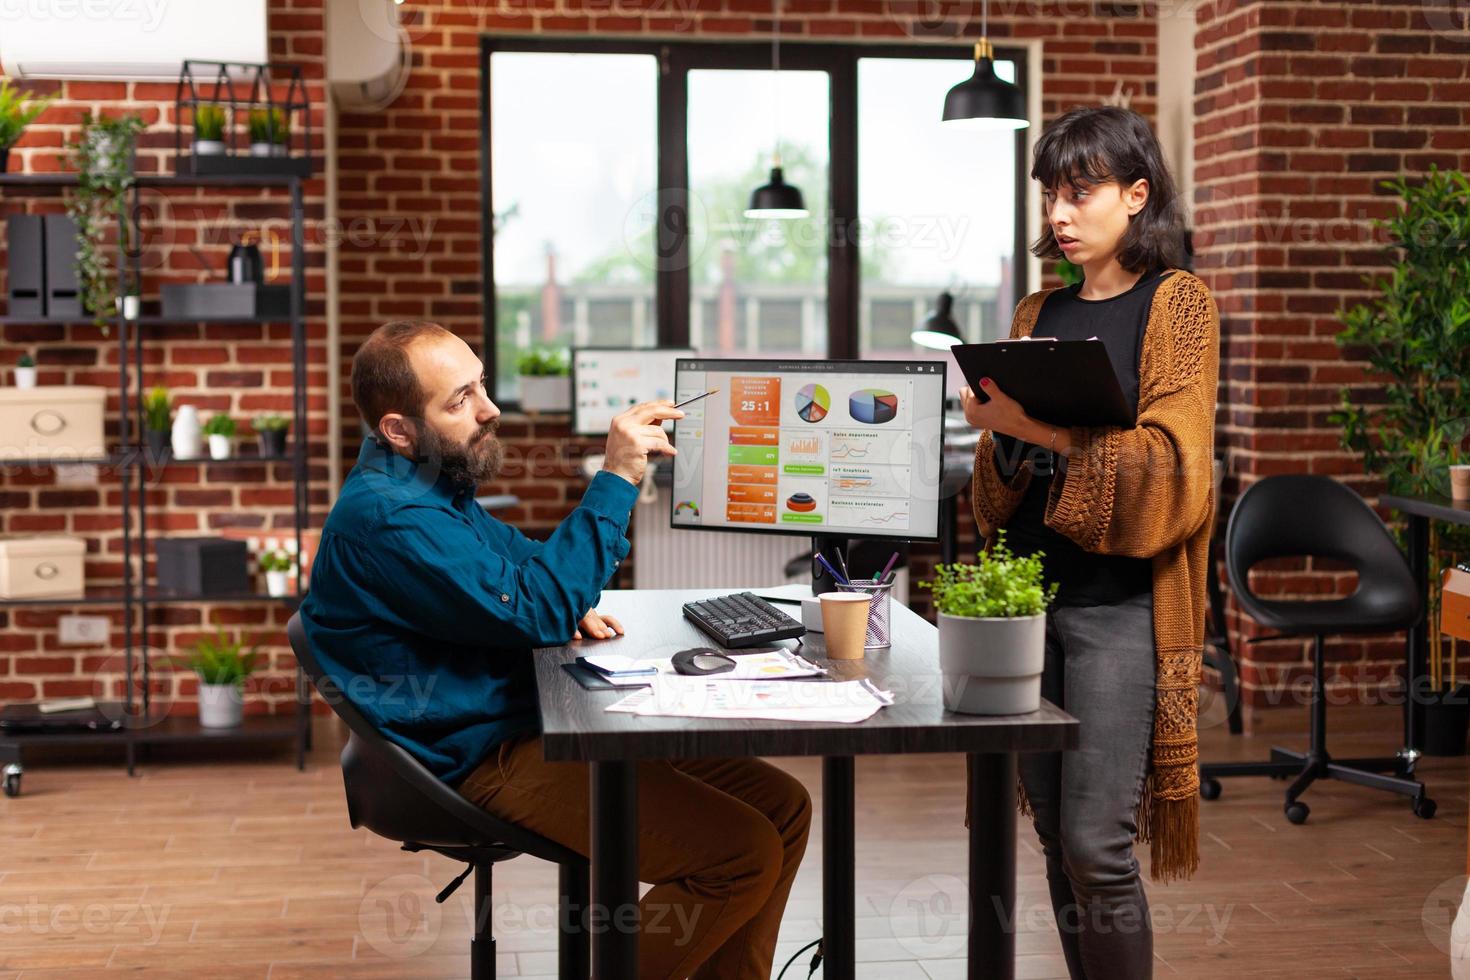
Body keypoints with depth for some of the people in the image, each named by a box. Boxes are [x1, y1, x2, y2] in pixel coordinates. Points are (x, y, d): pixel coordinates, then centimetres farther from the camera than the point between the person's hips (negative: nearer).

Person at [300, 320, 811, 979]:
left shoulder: (428, 482, 12)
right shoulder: (385, 516, -20)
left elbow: (516, 572, 28)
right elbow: (536, 613, -25)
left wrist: (567, 607, 4)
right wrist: (616, 481, -23)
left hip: (537, 720, 10)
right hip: (488, 760, -10)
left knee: (782, 806, 3)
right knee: (744, 852, -19)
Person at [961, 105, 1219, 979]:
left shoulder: (1177, 302, -1)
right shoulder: (1040, 312, 15)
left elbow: (1174, 466, -12)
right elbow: (1001, 484, 15)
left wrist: (1048, 429, -23)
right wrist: (1000, 432, -8)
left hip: (1119, 603, -5)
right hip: (1030, 590, 6)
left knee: (1096, 844, -9)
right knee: (1057, 838, 9)